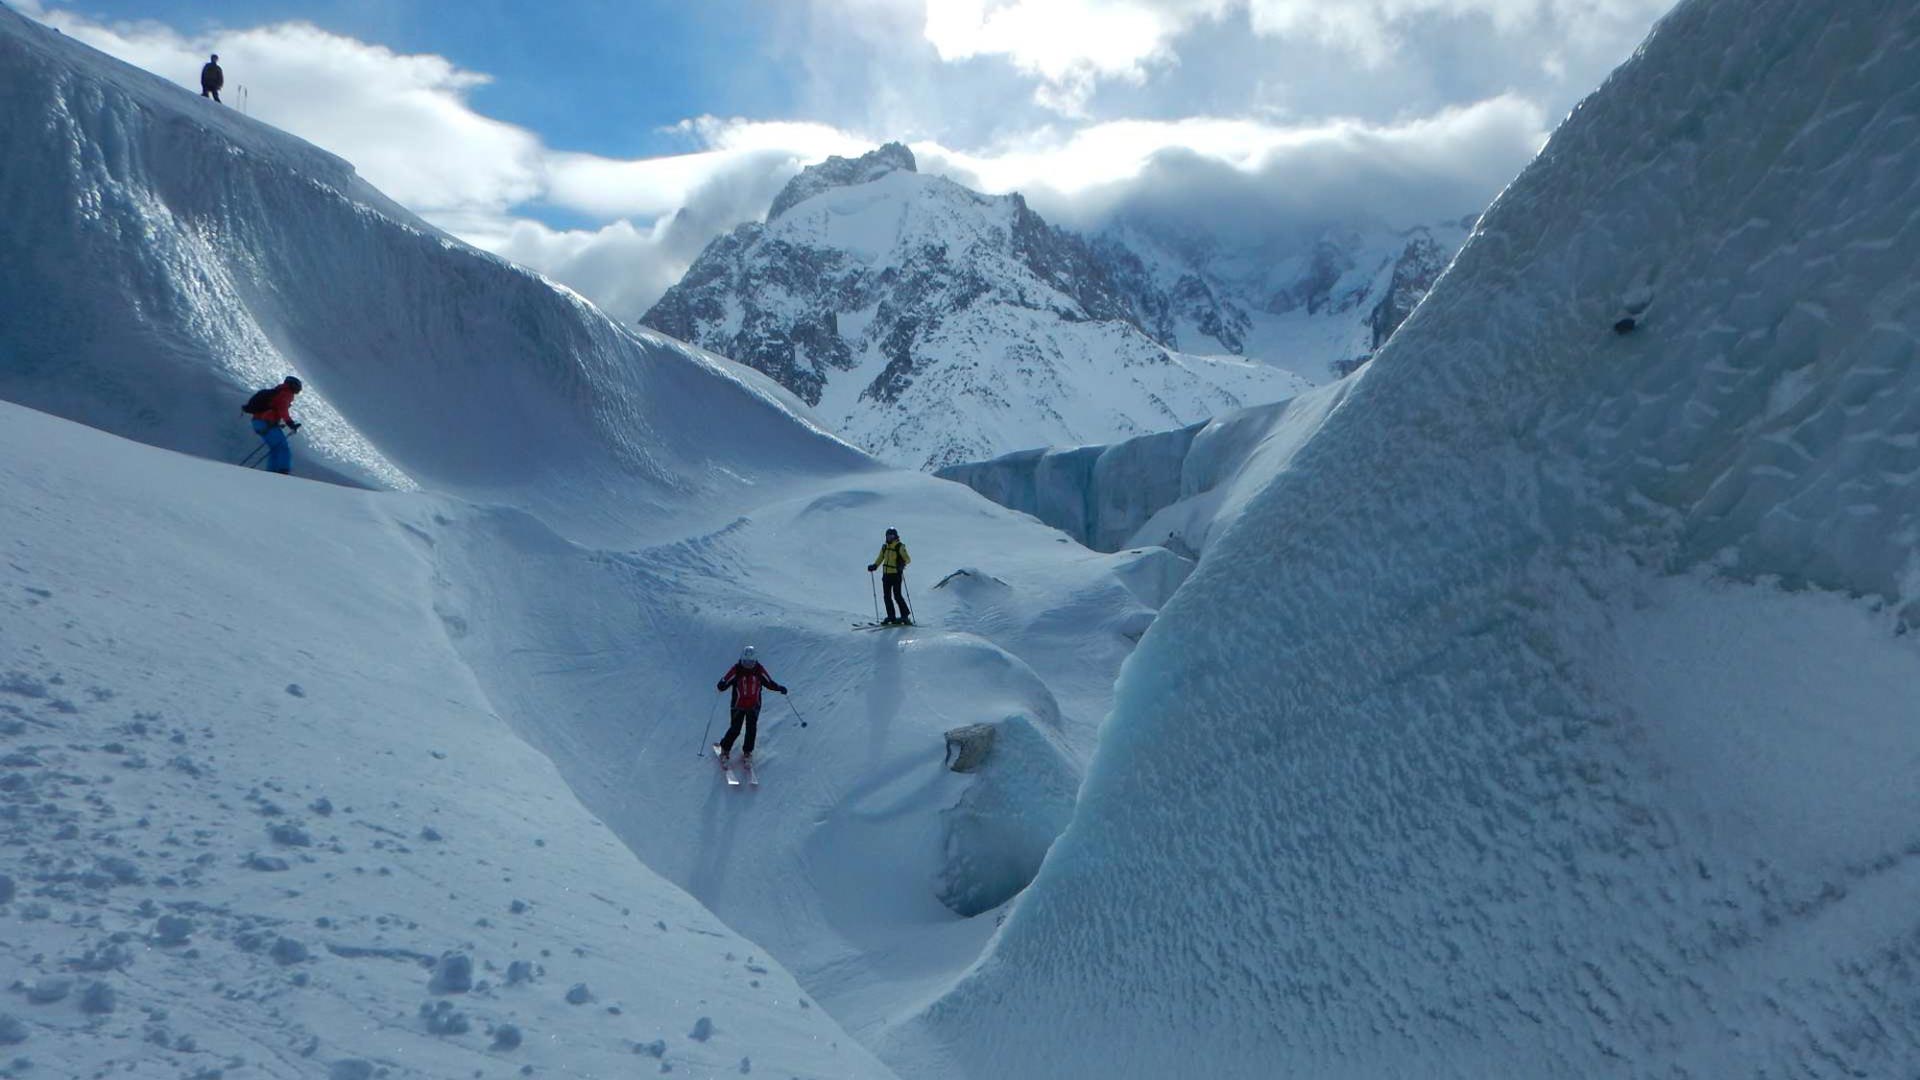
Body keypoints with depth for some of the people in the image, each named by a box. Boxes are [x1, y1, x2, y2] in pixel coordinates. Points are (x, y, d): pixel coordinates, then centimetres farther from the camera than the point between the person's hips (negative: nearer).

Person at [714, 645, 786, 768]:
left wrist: (779, 688, -9)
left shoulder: (759, 669, -7)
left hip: (754, 706, 2)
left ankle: (747, 753, 18)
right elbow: (725, 682, -18)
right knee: (735, 730, -1)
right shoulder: (736, 670, -15)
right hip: (738, 705, -2)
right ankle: (725, 750, 24)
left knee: (751, 729, 0)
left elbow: (769, 682, 5)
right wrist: (721, 686, -40)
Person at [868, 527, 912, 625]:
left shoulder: (900, 547, -6)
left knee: (897, 596, -8)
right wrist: (874, 566, 4)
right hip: (886, 574, 7)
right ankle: (891, 617, 10)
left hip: (896, 575, -6)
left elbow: (907, 559, -13)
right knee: (887, 596, 4)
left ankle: (905, 615, 0)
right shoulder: (885, 547, 12)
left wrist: (902, 564, -33)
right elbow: (880, 559, 21)